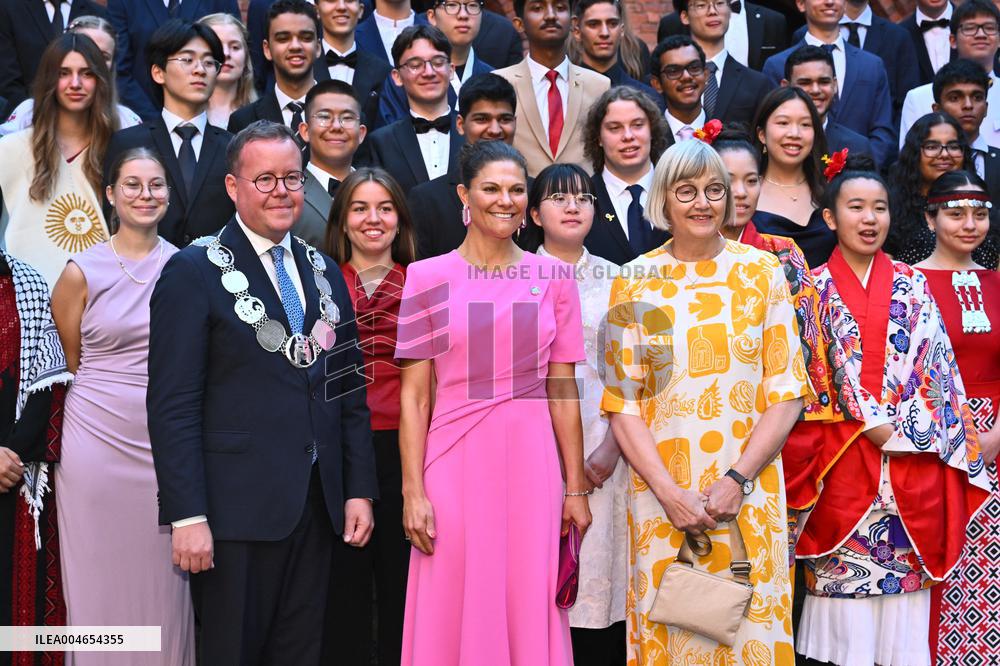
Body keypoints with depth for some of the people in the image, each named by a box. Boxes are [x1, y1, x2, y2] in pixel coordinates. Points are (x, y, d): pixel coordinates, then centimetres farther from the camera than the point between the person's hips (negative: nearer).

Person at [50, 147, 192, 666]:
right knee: (101, 578, 5)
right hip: (97, 441, -2)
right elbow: (71, 363, 7)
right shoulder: (82, 271, -3)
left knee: (162, 579, 7)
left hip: (165, 442, 2)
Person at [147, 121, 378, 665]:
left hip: (318, 507, 5)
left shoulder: (325, 273, 13)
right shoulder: (193, 272, -6)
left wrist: (360, 490, 9)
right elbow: (172, 405, -11)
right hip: (236, 510, -5)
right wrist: (187, 516, -16)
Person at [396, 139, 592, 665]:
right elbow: (414, 395, 0)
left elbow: (563, 391, 7)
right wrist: (413, 491, -7)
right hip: (456, 463, -1)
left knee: (530, 614, 7)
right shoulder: (428, 277, 1)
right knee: (453, 617, 5)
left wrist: (576, 488, 4)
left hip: (532, 463, 2)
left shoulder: (552, 277, 6)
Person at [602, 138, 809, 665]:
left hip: (748, 494, 0)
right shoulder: (635, 282, 3)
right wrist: (668, 492, -11)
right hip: (660, 491, 0)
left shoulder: (761, 272, 3)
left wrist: (737, 480, -11)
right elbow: (622, 404, 0)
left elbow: (786, 394, 0)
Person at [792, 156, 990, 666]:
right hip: (844, 461, -2)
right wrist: (875, 426, -10)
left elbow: (935, 364, 7)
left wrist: (908, 431, -6)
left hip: (916, 460, 2)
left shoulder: (912, 285, 12)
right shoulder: (815, 288, 4)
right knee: (845, 577, -3)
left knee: (908, 568, 3)